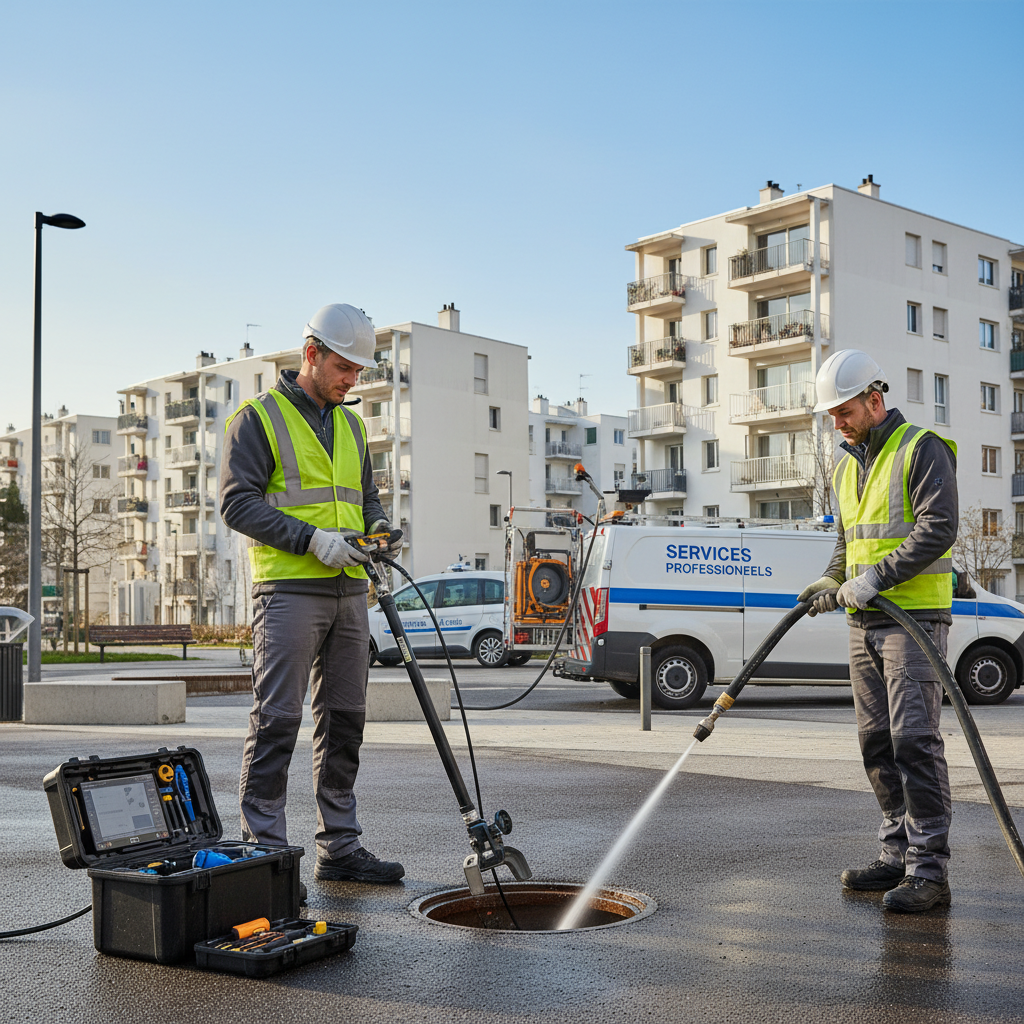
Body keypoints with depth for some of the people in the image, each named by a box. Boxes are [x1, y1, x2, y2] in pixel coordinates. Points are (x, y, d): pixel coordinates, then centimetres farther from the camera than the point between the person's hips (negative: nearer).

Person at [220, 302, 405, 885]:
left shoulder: (350, 425, 19)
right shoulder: (260, 418, -2)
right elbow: (238, 502, -10)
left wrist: (378, 525, 2)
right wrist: (312, 538, -18)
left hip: (349, 591, 7)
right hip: (288, 591, -7)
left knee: (345, 719, 9)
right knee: (278, 721, -6)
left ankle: (339, 847, 17)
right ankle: (264, 851, 0)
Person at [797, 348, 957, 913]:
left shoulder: (922, 449, -7)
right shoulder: (848, 466, 18)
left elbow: (939, 529, -17)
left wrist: (875, 578, -21)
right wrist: (833, 580, 7)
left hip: (914, 617, -8)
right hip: (864, 622, 8)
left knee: (914, 738, -13)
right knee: (877, 742, 9)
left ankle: (928, 870, -10)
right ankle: (898, 853, 18)